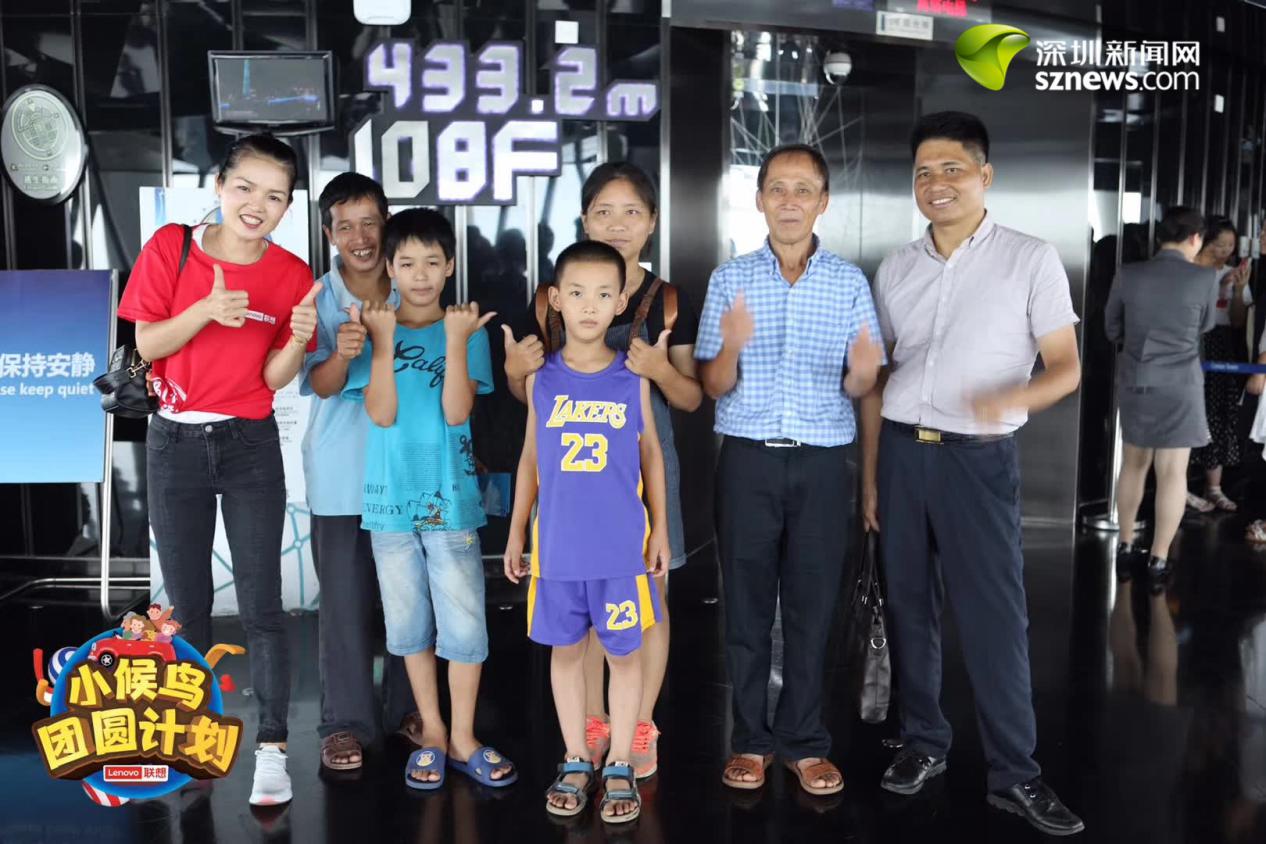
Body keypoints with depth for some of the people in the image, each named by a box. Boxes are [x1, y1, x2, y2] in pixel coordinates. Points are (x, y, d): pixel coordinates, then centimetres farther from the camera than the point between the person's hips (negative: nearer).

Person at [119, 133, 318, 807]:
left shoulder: (291, 276, -5)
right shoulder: (171, 247, -4)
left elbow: (275, 378, -5)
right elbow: (146, 345, -6)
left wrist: (298, 340, -26)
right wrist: (206, 310, -23)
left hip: (250, 447, -1)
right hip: (174, 444, 1)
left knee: (261, 605, -2)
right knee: (187, 604, 11)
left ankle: (272, 751, 7)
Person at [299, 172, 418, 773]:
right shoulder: (316, 301, -4)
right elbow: (322, 384, -16)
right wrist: (342, 352, -35)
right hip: (341, 476, -2)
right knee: (344, 601, 4)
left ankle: (407, 706, 28)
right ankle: (345, 721, 18)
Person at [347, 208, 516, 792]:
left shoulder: (467, 331, 0)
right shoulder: (374, 331, 2)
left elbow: (456, 412, -12)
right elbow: (382, 414, -10)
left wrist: (456, 341, -18)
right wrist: (383, 341, -16)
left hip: (451, 497, -1)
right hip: (391, 498, 1)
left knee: (464, 621, 0)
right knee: (409, 622, 10)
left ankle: (463, 739, 15)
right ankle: (431, 733, 25)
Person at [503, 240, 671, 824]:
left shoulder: (634, 379, -2)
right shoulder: (541, 379, 0)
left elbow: (652, 454, 7)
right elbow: (530, 459, 8)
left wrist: (660, 528, 4)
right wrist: (516, 532, 8)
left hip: (621, 546, -1)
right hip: (556, 546, 1)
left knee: (624, 653, 9)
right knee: (565, 651, 13)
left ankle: (619, 767, 25)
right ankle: (576, 763, 29)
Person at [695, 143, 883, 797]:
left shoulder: (849, 282, 6)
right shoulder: (730, 279, 4)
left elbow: (857, 389, 5)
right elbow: (713, 386, 1)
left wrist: (863, 370, -19)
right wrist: (731, 347, -20)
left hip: (821, 462, 1)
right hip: (748, 459, 0)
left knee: (813, 603, 6)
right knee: (747, 601, 6)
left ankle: (804, 741, 20)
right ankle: (750, 739, 19)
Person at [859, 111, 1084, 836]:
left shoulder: (1032, 260, -2)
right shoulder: (896, 269, 9)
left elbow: (1067, 368, -3)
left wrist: (1011, 398, -25)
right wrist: (870, 472, 10)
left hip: (979, 457, -4)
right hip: (901, 451, 4)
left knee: (995, 616, -2)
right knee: (910, 605, 11)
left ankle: (1015, 773, 11)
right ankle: (925, 742, 26)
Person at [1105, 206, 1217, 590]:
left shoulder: (1128, 274, -5)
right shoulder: (1204, 278, -10)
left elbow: (1112, 327, 6)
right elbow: (1205, 326, 6)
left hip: (1134, 380, 3)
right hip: (1180, 384, -3)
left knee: (1133, 463, 15)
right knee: (1172, 471, 2)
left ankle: (1125, 549, 22)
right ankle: (1159, 561, 5)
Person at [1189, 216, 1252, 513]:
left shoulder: (1233, 274, 11)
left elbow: (1239, 323, 7)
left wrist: (1239, 289, -7)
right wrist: (1220, 287, -15)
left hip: (1224, 353, 6)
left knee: (1220, 418, 7)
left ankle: (1214, 488, 15)